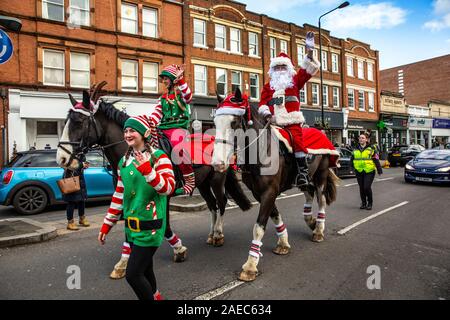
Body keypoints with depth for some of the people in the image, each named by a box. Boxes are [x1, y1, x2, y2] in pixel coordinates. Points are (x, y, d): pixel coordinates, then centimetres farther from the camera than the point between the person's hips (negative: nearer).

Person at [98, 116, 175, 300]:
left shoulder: (159, 157, -9)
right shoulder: (124, 161, 9)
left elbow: (168, 188, -20)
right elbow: (119, 196, 14)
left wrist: (147, 170, -31)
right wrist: (106, 225, 13)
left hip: (150, 227, -6)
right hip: (131, 226, 7)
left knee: (133, 274, -6)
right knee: (144, 270, 19)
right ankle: (155, 296, 41)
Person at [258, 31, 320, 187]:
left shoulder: (295, 81, 18)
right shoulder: (268, 86, 20)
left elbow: (307, 70, 6)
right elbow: (263, 102, 11)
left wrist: (309, 50, -5)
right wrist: (266, 112, -10)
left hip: (292, 120, -2)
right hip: (274, 121, 2)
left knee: (297, 139, -23)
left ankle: (303, 170, -18)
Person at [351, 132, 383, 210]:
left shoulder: (371, 149, -2)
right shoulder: (356, 149, 11)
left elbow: (376, 160, -4)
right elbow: (352, 159, 21)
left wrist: (379, 170, -7)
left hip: (369, 171, -4)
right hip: (359, 172, 5)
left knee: (367, 187, -12)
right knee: (361, 188, 9)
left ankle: (370, 203, 8)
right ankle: (363, 203, 23)